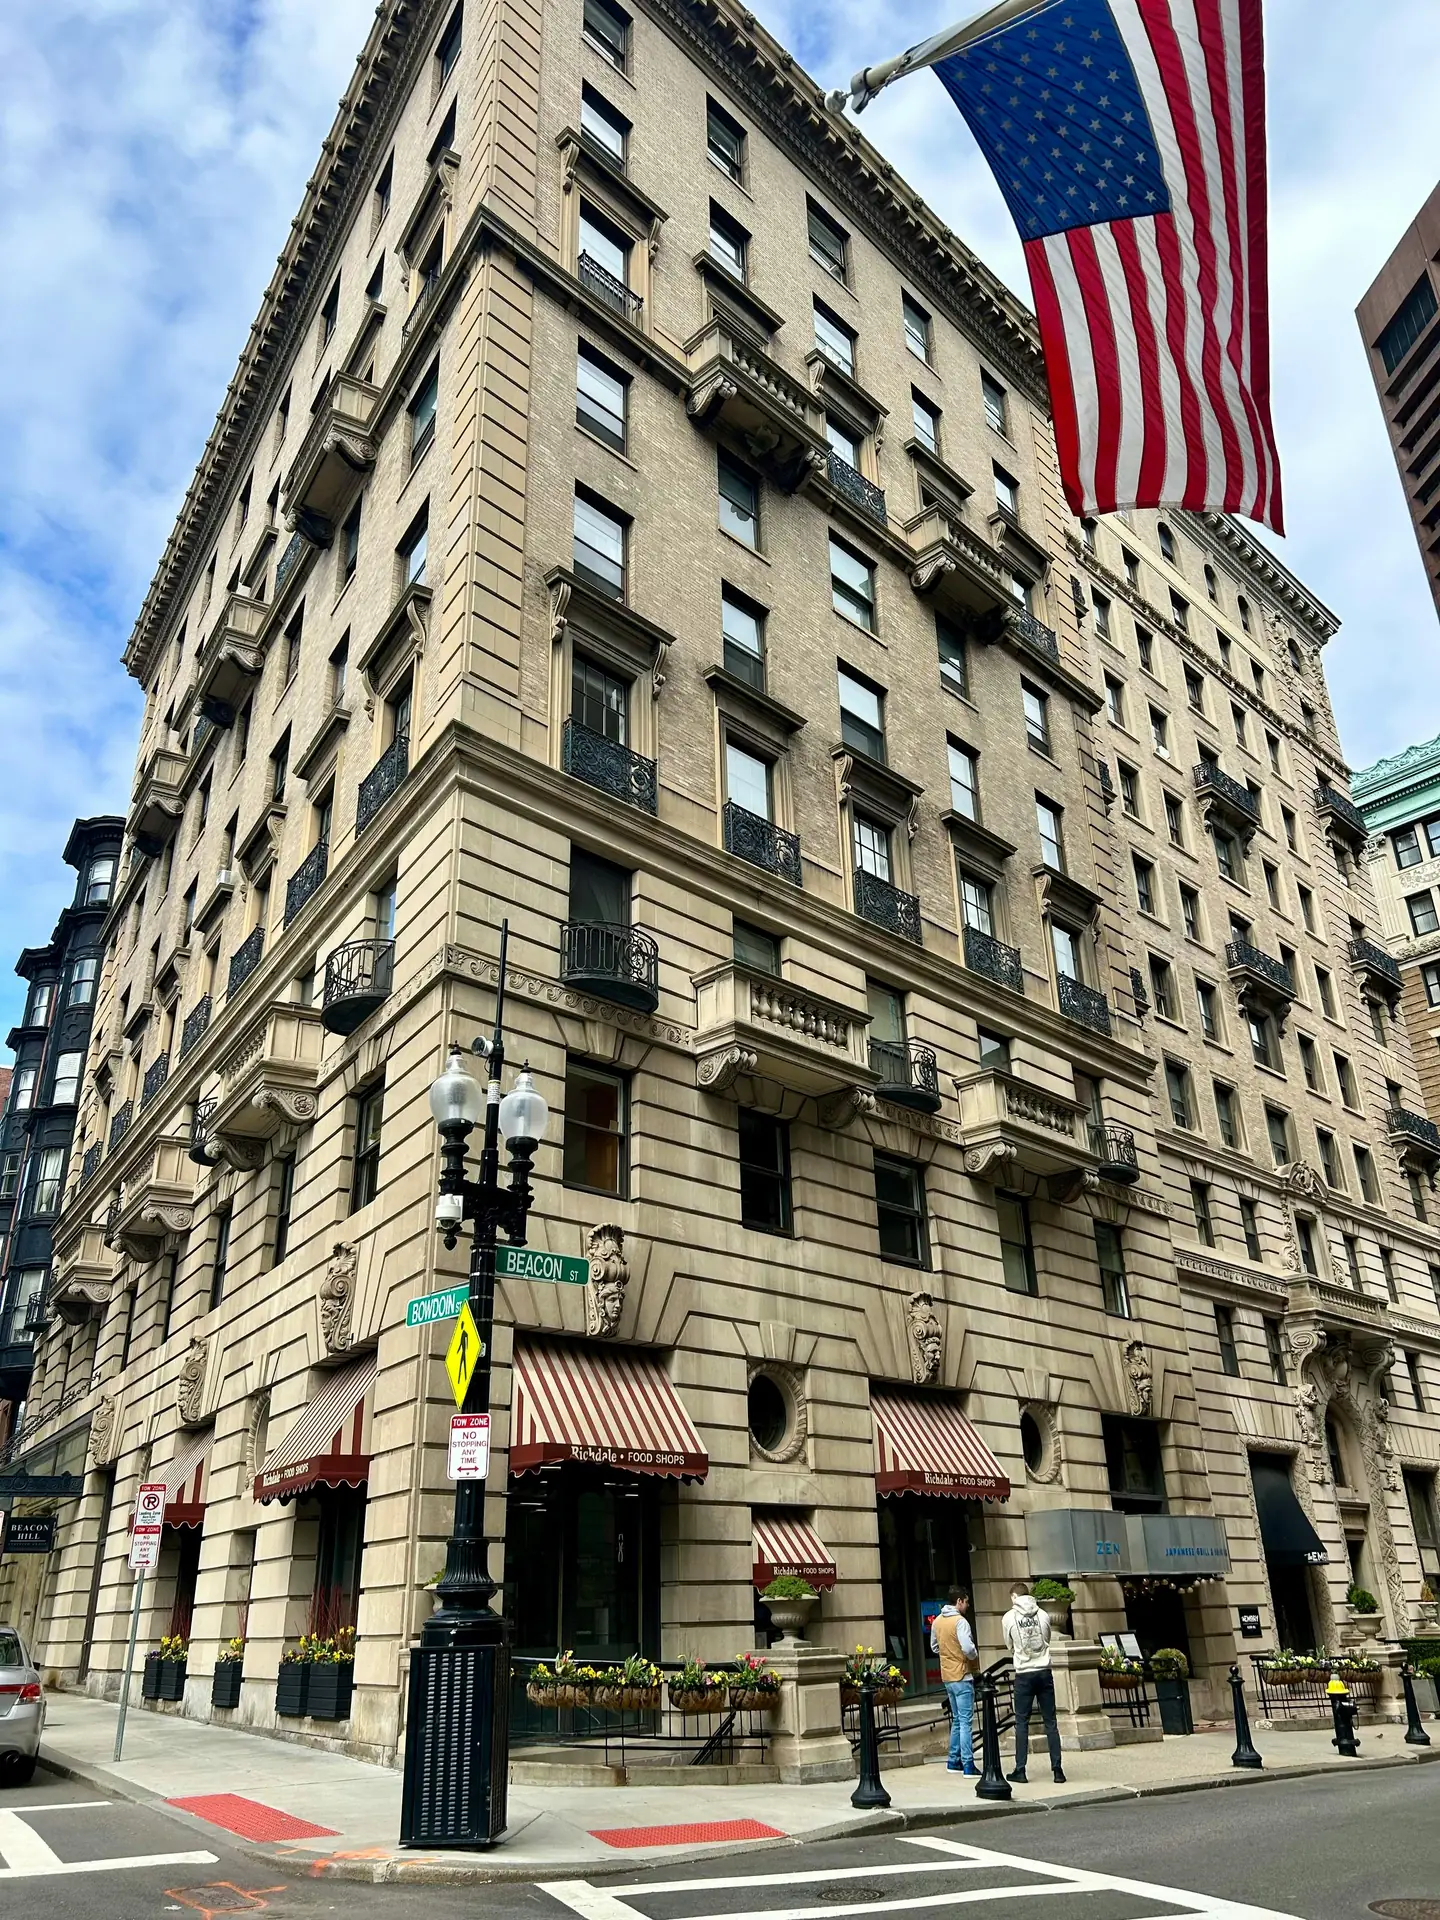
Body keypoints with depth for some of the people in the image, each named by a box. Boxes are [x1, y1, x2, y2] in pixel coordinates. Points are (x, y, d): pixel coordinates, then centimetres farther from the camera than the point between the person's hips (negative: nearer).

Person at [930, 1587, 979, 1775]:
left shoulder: (937, 1621, 8)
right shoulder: (960, 1621, -17)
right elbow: (968, 1648, -26)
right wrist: (974, 1657, -6)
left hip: (947, 1676, 8)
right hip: (962, 1676, -8)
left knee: (957, 1719, 18)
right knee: (966, 1721, -3)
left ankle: (954, 1761, 22)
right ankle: (968, 1765, -3)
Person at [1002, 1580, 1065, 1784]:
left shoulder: (1009, 1618, -4)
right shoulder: (1043, 1614, 1)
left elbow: (1010, 1646, 9)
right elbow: (1047, 1640, 14)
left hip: (1024, 1674, -2)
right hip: (1044, 1672, 2)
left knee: (1022, 1723, 6)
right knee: (1050, 1722, 7)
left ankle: (1020, 1771, 8)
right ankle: (1057, 1770, 6)